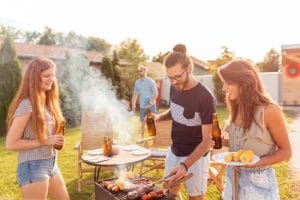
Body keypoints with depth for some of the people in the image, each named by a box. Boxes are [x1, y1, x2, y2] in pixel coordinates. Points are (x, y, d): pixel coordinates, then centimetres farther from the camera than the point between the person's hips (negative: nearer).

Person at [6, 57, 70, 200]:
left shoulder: (47, 102, 7)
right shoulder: (27, 104, -18)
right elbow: (10, 144, -18)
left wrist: (56, 139, -2)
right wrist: (45, 141, -19)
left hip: (52, 164, 8)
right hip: (32, 166, -8)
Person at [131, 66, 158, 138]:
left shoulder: (150, 81, -8)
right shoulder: (137, 82, 8)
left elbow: (155, 93, -10)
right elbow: (135, 93, 14)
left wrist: (152, 101, -23)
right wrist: (133, 103, 6)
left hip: (150, 106, -5)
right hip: (142, 106, 5)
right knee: (143, 122, 12)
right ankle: (142, 137, 24)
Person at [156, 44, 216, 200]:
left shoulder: (205, 98, -24)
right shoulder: (175, 88, -5)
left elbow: (207, 140, -23)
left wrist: (185, 165, -34)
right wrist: (159, 117, -7)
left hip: (195, 157, -6)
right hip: (173, 152, 6)